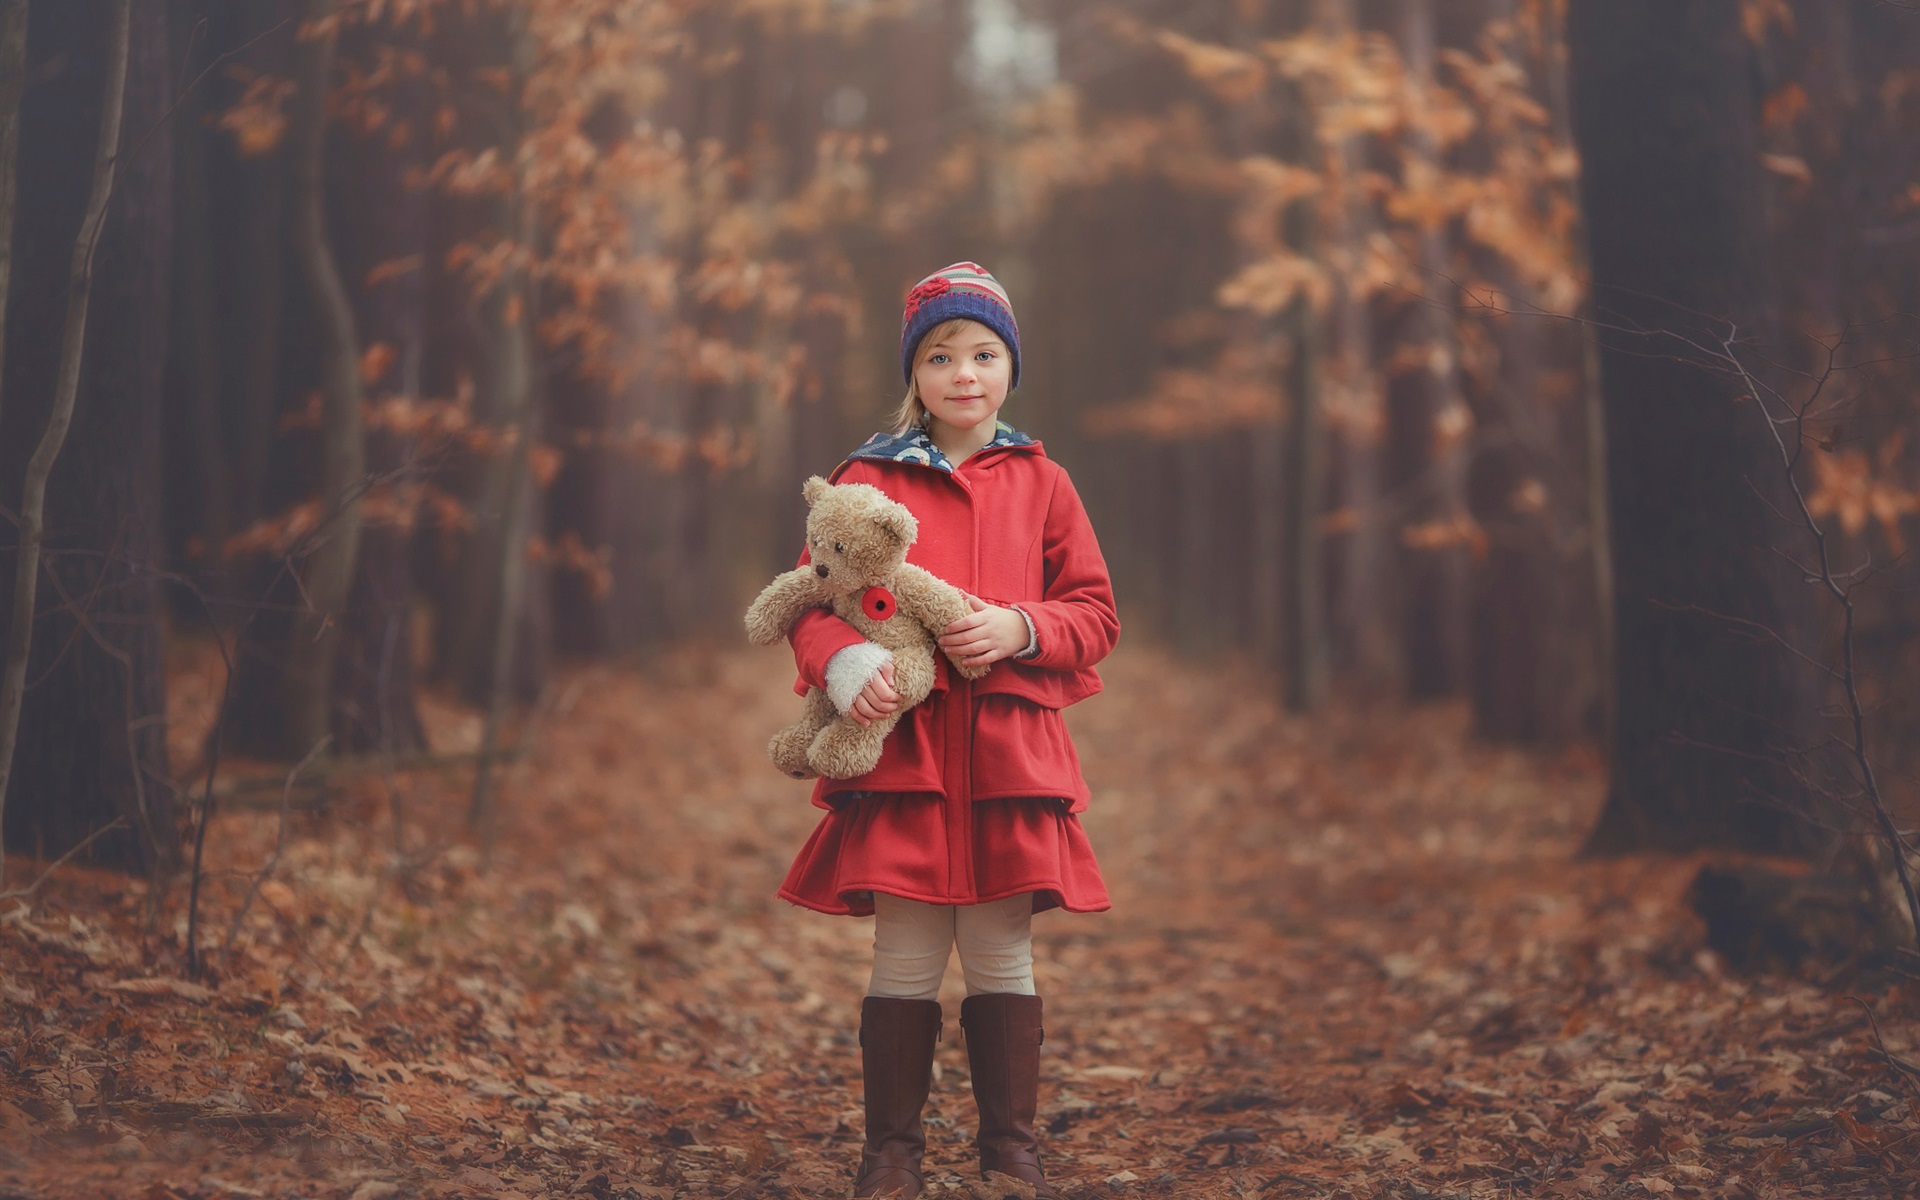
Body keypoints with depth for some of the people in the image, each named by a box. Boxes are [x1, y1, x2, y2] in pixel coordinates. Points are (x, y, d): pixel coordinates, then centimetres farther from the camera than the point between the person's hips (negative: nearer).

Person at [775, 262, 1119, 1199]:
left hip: (1011, 748, 1)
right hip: (902, 744, -1)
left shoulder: (1040, 483, 10)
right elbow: (811, 597, 3)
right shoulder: (869, 479, 6)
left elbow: (1096, 614, 10)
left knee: (1002, 953, 7)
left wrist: (1020, 629, -10)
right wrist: (846, 664, -18)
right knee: (906, 958, 0)